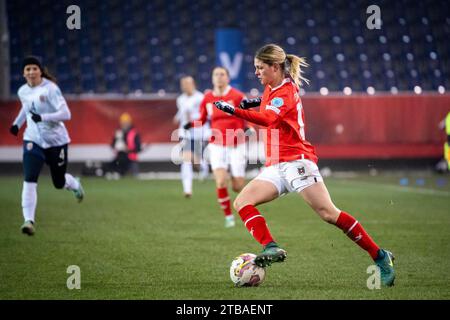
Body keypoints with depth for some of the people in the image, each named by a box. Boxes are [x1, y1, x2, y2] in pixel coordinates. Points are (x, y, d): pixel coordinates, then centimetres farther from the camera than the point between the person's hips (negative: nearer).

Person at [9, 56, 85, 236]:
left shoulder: (50, 89, -17)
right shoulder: (23, 91, 2)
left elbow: (66, 114, -23)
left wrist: (42, 117, -32)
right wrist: (17, 123, 14)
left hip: (56, 140, -3)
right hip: (33, 140, 3)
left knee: (59, 183, 11)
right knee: (29, 180, -17)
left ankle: (75, 184, 48)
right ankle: (29, 220, -19)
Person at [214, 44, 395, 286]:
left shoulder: (286, 91, -12)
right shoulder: (271, 88, 14)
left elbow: (267, 119, -31)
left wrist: (234, 111, -40)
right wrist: (257, 101, 18)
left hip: (296, 161, -9)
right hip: (276, 167, 9)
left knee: (329, 214, -15)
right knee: (242, 202, -10)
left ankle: (380, 257, -8)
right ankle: (270, 248, -26)